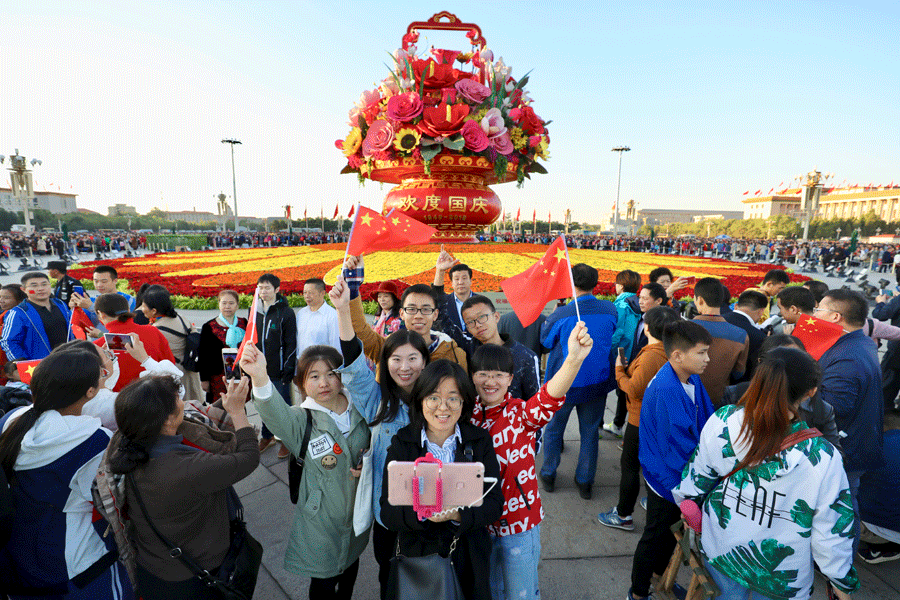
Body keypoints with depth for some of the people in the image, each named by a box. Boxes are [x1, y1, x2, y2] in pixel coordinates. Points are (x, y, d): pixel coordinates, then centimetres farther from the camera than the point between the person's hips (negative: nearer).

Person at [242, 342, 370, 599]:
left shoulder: (359, 409, -9)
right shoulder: (302, 419, -18)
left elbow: (373, 447, 7)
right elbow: (276, 414, -41)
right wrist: (260, 378, -60)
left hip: (358, 509, 4)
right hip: (320, 517, -3)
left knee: (350, 564, 28)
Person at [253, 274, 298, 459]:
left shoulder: (286, 313, -10)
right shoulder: (254, 311, 7)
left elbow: (291, 344, -11)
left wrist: (288, 370, -13)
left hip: (279, 371, -5)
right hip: (259, 369, 5)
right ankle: (266, 436, 35)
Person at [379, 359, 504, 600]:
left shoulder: (480, 440, -7)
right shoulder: (402, 444, -9)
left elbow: (494, 503, -10)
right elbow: (388, 514, -11)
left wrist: (458, 514, -27)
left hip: (470, 559, 1)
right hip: (416, 557, 0)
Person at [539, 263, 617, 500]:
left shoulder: (561, 314, -21)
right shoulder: (611, 310, -10)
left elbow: (545, 341, -4)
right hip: (597, 383, 3)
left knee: (553, 429, 18)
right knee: (590, 432, 18)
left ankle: (548, 475, 33)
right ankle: (585, 481, 31)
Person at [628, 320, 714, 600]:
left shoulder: (691, 380, -4)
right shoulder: (665, 390, -32)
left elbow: (707, 420, 5)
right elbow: (678, 445, -29)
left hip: (682, 473, 8)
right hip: (667, 476, -8)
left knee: (673, 529, 27)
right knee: (656, 535, 11)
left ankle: (660, 576, 51)